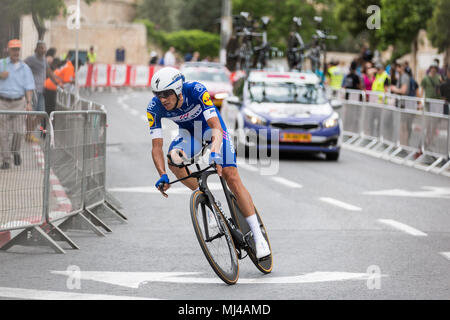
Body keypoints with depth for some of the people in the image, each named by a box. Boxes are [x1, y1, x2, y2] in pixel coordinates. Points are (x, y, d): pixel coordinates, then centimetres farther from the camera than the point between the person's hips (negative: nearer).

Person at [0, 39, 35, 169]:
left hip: (19, 102, 1)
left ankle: (16, 152, 20)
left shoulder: (25, 68, 6)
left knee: (18, 130, -8)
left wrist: (29, 103, -9)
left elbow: (29, 87, 3)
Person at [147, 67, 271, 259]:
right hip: (188, 132, 3)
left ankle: (258, 236, -12)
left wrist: (215, 153, -58)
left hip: (211, 126, -3)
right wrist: (162, 175, -39)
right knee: (174, 159, -30)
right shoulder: (154, 108, -25)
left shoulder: (197, 91, -35)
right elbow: (156, 146, -24)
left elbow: (216, 128, -41)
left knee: (231, 176, -15)